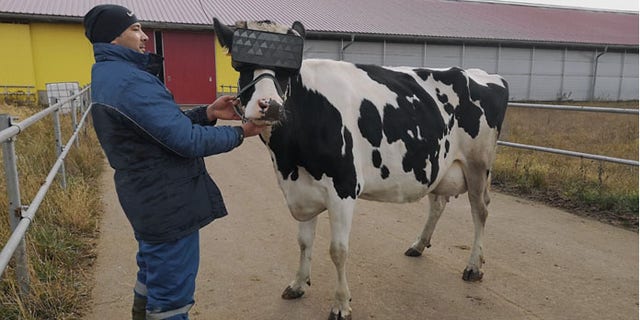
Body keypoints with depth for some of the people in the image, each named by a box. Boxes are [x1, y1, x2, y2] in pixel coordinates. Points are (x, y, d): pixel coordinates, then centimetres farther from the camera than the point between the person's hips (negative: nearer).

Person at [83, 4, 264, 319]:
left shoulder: (109, 76, 11)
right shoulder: (130, 81, -22)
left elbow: (166, 124, 11)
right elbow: (186, 140, -24)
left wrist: (206, 113, -1)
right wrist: (239, 133, -11)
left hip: (148, 197, 11)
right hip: (168, 202, -11)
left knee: (153, 274, 29)